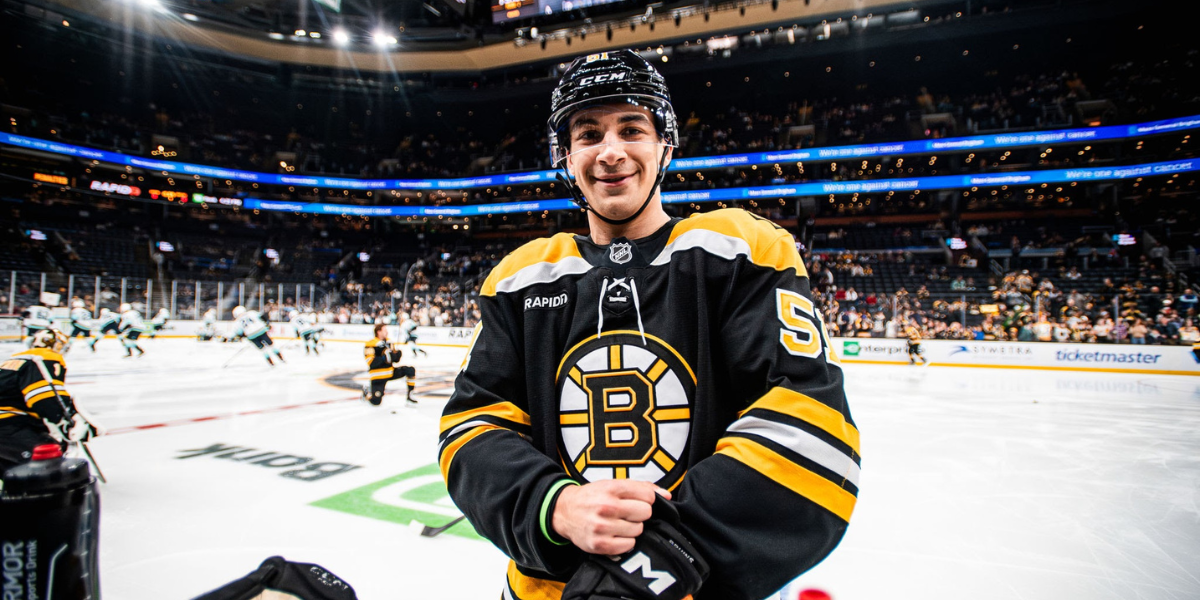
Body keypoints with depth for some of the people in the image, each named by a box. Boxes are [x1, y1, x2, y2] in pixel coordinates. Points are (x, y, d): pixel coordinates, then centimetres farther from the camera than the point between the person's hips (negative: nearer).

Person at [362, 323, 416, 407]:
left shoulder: (388, 342, 8)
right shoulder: (370, 344, -14)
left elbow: (396, 360, 11)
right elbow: (371, 364, -22)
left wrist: (397, 352, -10)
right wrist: (384, 358, -32)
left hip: (391, 371, 6)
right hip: (378, 375, -6)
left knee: (411, 371, -11)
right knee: (376, 402, -10)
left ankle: (409, 397, -5)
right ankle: (366, 391, 24)